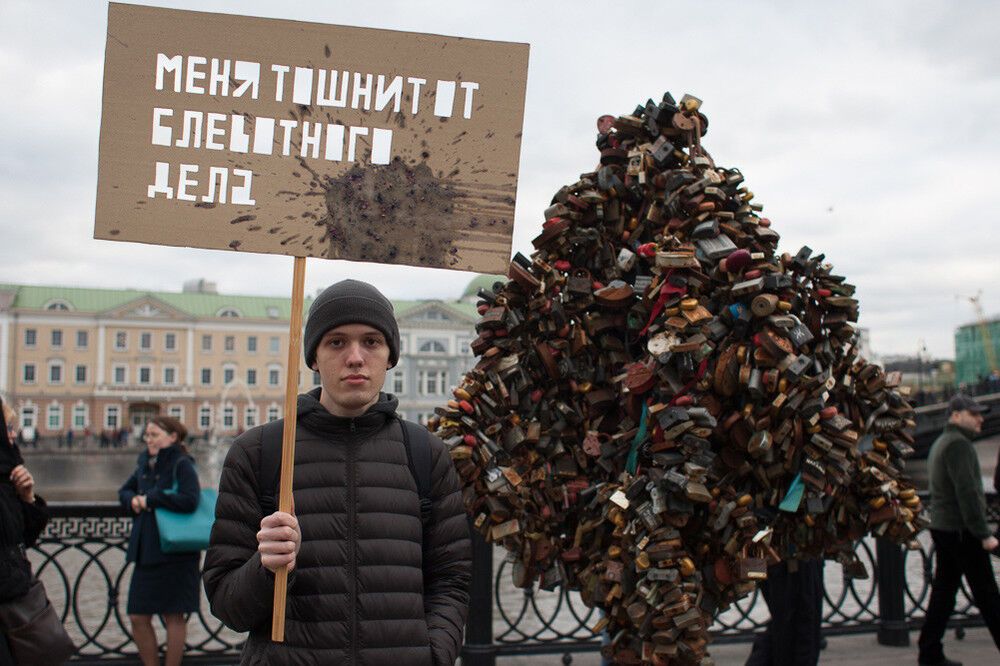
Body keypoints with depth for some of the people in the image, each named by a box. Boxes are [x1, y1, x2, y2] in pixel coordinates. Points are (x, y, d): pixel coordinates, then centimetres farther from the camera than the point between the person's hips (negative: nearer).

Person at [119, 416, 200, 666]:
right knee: (138, 617, 9)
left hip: (175, 554, -7)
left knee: (173, 616, 4)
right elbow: (124, 491, 24)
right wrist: (133, 500, 1)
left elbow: (189, 501, -24)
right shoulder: (146, 464, 11)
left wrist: (151, 499, -16)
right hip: (145, 552, 7)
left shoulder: (182, 465, -10)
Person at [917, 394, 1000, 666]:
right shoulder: (958, 444, -14)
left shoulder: (940, 443, 18)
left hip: (942, 528, 10)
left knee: (943, 590, 10)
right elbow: (967, 492, -21)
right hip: (961, 531, -10)